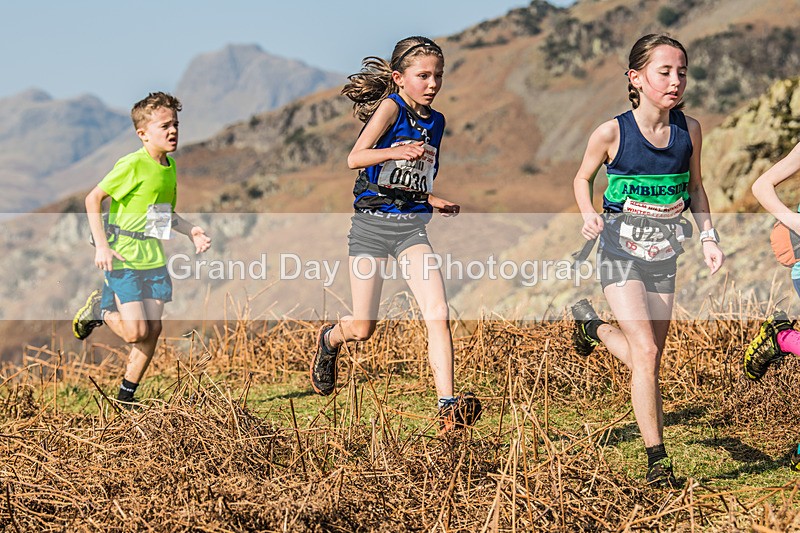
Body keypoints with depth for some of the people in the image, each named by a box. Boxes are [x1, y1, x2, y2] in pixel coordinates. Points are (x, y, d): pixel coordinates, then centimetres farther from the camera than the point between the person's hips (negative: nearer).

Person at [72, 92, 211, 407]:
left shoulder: (169, 167, 10)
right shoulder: (133, 165, -15)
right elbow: (93, 198, -12)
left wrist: (190, 231, 5)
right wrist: (101, 246, -17)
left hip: (153, 258, 7)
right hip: (123, 258, -7)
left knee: (153, 328, 3)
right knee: (136, 332, -12)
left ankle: (127, 396, 17)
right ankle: (101, 308, 18)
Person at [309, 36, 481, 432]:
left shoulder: (435, 121, 11)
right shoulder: (391, 106, -9)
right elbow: (354, 158, -22)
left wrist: (438, 203, 8)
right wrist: (395, 152, -38)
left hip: (412, 227, 4)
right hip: (371, 223, -4)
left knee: (438, 314, -16)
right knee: (362, 329, 3)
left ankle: (448, 407, -18)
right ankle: (329, 339, 40)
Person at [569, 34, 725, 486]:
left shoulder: (688, 130, -2)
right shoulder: (612, 133, -12)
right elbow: (583, 179, 5)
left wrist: (709, 236, 2)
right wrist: (589, 215, -13)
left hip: (664, 254, 4)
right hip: (621, 250, -4)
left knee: (650, 357, 12)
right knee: (645, 352, -15)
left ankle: (593, 324, 43)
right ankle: (658, 458, -7)